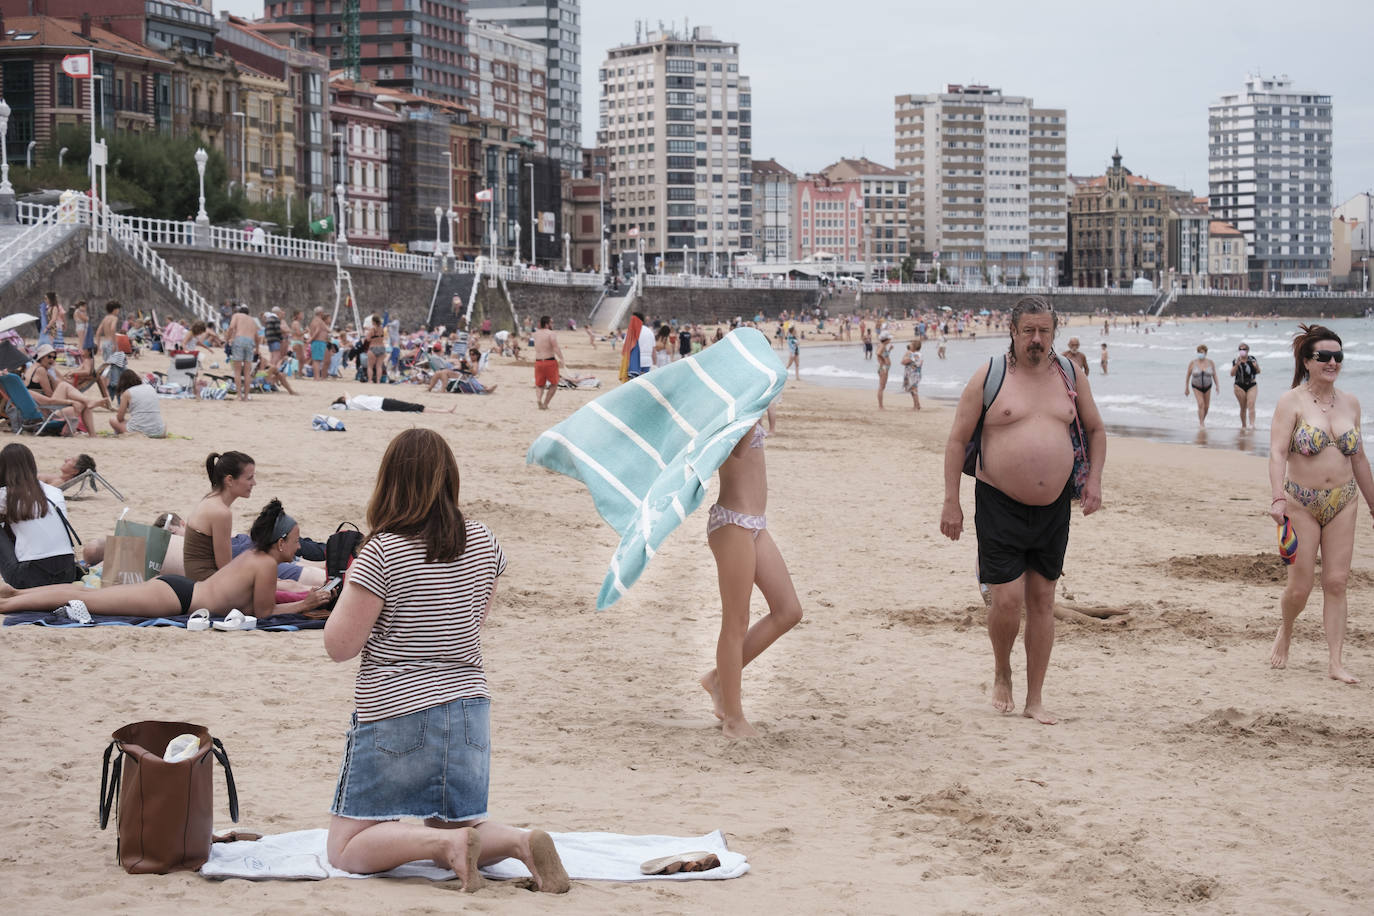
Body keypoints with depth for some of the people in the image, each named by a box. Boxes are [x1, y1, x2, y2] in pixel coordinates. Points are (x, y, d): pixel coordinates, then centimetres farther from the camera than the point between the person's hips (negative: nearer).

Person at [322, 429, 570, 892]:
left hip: (395, 714, -6)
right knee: (456, 827, 20)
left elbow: (340, 645, -13)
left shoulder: (381, 553, -16)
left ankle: (448, 842, -21)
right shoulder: (483, 542, 1)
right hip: (469, 709, 6)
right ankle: (521, 841, -11)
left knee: (347, 850, 3)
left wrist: (347, 590, 3)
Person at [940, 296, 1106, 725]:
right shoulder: (989, 376, -5)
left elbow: (1095, 430, 18)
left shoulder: (1069, 375, 6)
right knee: (1007, 599, -10)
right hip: (1000, 505, -3)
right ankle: (1002, 673, 19)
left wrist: (1094, 480, 3)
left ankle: (1035, 698, 15)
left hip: (1054, 507, 3)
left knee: (1042, 599, 6)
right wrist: (951, 502, -6)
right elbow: (957, 440, -2)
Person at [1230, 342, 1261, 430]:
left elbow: (1258, 372, 11)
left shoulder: (1252, 359, 3)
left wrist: (1256, 367, -11)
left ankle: (1252, 424, -24)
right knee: (1243, 407, 6)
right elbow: (1232, 374, -7)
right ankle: (1243, 425, 20)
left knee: (1251, 405, -15)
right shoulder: (1235, 361, 0)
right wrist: (1237, 365, -21)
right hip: (1240, 386, 0)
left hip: (1252, 385, 0)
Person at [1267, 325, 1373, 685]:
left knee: (1336, 582, 0)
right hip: (1302, 503, -4)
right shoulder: (1291, 402, -8)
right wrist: (1278, 498, -30)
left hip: (1342, 503, 4)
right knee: (1300, 587, 0)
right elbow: (1278, 452, -17)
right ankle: (1284, 633, 31)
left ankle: (1335, 662, 3)